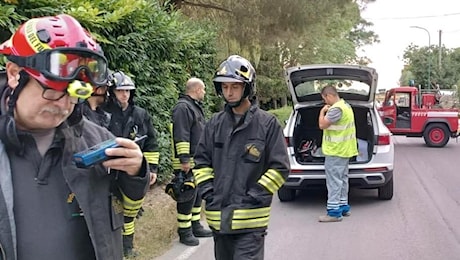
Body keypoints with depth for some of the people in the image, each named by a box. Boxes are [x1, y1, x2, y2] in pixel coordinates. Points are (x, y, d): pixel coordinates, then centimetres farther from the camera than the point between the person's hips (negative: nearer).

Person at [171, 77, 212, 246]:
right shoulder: (183, 107, -15)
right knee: (187, 197, -5)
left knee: (197, 194, 17)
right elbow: (181, 135, -22)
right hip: (187, 163, -11)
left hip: (198, 161, 11)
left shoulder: (196, 107, 19)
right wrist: (185, 159, -25)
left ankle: (195, 226, 28)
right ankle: (185, 232, 3)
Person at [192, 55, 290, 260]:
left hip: (250, 219, -5)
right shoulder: (215, 123, 7)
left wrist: (254, 197, -12)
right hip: (219, 217, 5)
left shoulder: (267, 123, -5)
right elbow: (201, 161, 13)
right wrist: (209, 193, 0)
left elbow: (280, 167, -5)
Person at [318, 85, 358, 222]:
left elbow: (322, 125, -21)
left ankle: (334, 212, -5)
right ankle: (343, 207, 26)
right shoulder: (346, 106, 14)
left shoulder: (336, 109, -21)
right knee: (342, 179, 17)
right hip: (344, 150, 11)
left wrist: (322, 111, -9)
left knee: (334, 181, -7)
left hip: (336, 151, -11)